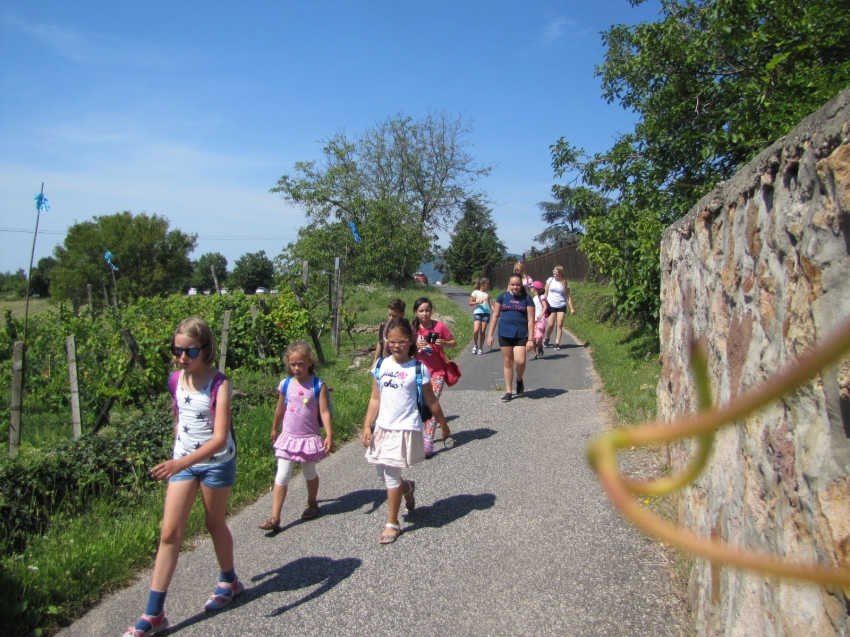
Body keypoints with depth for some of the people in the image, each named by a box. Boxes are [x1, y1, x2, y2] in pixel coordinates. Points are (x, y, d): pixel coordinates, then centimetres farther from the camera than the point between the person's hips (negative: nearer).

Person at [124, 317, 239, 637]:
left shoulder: (219, 384, -22)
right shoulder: (176, 379, -5)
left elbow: (220, 439, -28)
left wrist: (182, 463, -39)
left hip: (216, 462, -4)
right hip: (182, 461, 4)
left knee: (215, 524, 14)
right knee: (170, 533, 2)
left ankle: (229, 581, 40)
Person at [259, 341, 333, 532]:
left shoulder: (318, 385, -11)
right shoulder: (285, 385, -3)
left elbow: (324, 412, -13)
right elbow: (280, 409, 12)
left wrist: (329, 434, -21)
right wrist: (274, 429, 22)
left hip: (309, 438, -2)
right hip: (288, 437, 2)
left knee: (309, 473, 17)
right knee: (282, 477, -1)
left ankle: (312, 504, 41)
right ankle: (275, 518, 2)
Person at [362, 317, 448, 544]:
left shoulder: (418, 368, -8)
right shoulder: (381, 366, 3)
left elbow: (431, 401, 0)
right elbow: (375, 399, 7)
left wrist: (443, 425, 6)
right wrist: (367, 427, 2)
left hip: (406, 429, -5)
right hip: (383, 428, 5)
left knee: (391, 474, -5)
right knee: (382, 473, 13)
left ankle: (392, 523, 13)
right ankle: (407, 488, 46)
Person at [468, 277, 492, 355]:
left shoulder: (487, 293, 14)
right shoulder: (476, 292, 5)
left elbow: (491, 304, 11)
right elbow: (470, 303, 5)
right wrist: (477, 302, -13)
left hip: (486, 313, 3)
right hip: (478, 313, -3)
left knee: (483, 331, 0)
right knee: (476, 331, -15)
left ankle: (480, 348, 10)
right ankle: (475, 345, 7)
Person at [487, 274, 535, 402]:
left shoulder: (527, 299, -1)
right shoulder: (503, 297, 3)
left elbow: (530, 320, -3)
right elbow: (495, 316, 7)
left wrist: (530, 339, -9)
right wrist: (490, 335, 4)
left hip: (521, 335, -1)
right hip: (505, 335, 1)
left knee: (520, 361, -14)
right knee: (508, 362, 7)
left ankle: (519, 380, 19)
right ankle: (508, 391, 17)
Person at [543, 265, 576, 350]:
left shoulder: (565, 283, 0)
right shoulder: (550, 280, 1)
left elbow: (568, 296, 3)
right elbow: (546, 293, 6)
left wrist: (572, 308, -3)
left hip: (561, 306, 0)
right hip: (551, 306, 0)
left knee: (560, 325, -5)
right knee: (550, 324, -4)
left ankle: (557, 343, 2)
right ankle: (547, 338, 23)